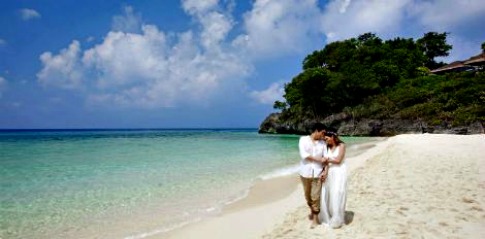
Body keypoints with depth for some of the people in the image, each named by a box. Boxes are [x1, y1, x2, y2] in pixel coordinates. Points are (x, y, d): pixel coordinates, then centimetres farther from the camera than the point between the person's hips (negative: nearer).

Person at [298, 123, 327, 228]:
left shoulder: (322, 143, 4)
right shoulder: (303, 139, -3)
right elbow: (303, 155, -14)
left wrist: (326, 170, -13)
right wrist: (319, 159, -13)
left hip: (317, 173, 0)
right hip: (305, 172, 0)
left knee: (316, 196, -2)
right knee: (307, 195, 13)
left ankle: (315, 218, 12)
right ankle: (312, 210, 39)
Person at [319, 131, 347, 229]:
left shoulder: (341, 145, -7)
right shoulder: (328, 147, 8)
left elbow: (338, 160, -14)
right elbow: (326, 162, 3)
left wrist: (327, 159, -3)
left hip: (339, 173, -5)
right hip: (330, 174, 5)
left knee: (336, 197, -3)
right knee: (326, 196, 4)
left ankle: (337, 220, 9)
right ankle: (327, 217, 19)